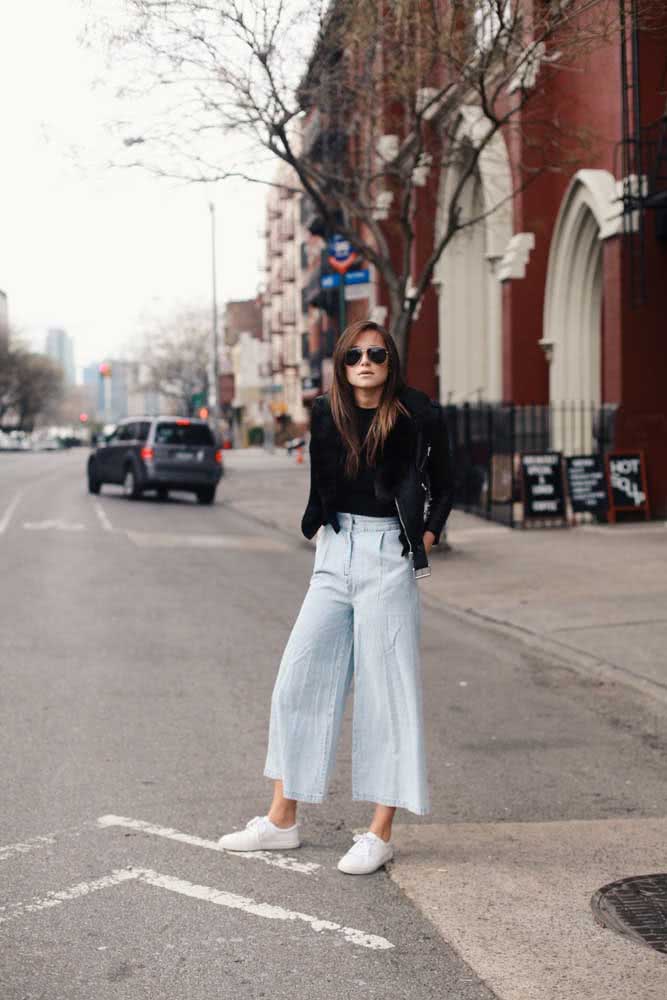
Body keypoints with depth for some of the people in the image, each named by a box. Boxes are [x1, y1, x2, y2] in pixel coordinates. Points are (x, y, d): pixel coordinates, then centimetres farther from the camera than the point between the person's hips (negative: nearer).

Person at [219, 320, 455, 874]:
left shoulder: (418, 416, -5)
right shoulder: (327, 413, 6)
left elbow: (442, 486, 7)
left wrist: (424, 543, -2)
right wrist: (320, 531, 12)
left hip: (388, 559, -5)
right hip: (334, 557, 5)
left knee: (386, 691, -2)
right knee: (298, 680, 5)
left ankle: (380, 834, 5)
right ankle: (282, 821, 17)